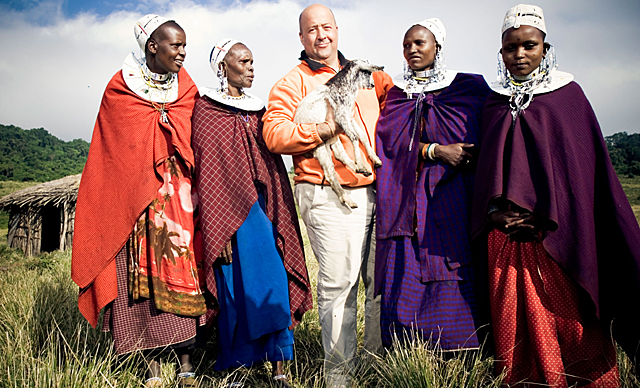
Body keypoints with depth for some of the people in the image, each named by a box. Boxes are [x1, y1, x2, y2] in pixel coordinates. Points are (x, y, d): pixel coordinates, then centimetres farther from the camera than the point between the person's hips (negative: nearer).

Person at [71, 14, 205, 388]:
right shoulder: (122, 88, 3)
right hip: (138, 197, -2)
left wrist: (196, 194, 3)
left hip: (181, 195, 2)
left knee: (185, 270, -2)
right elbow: (114, 154, 6)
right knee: (145, 272, -3)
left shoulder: (187, 88, 11)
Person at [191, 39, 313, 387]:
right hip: (229, 211, -5)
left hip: (263, 210, 5)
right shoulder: (207, 110, -1)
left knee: (276, 286, -1)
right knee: (239, 289, -4)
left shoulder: (257, 110, 16)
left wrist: (278, 219, 11)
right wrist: (221, 230, -13)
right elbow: (207, 172, -7)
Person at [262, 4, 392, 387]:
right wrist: (321, 130, -16)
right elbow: (273, 134, -7)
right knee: (338, 283, -5)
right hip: (330, 198, -5)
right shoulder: (293, 83, 4)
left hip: (378, 192, 6)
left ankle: (381, 356, 26)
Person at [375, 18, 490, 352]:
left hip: (450, 203, -1)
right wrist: (437, 151, -13)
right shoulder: (393, 93, 15)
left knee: (451, 284, -6)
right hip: (403, 204, 2)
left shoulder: (468, 87, 10)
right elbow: (390, 140, 1)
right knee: (403, 284, -3)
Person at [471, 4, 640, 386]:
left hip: (557, 233, -2)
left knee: (566, 312, -3)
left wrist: (546, 213, -10)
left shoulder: (568, 93, 6)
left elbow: (586, 163, 1)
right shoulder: (495, 102, 13)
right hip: (506, 231, 2)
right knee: (515, 314, 1)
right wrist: (495, 211, -4)